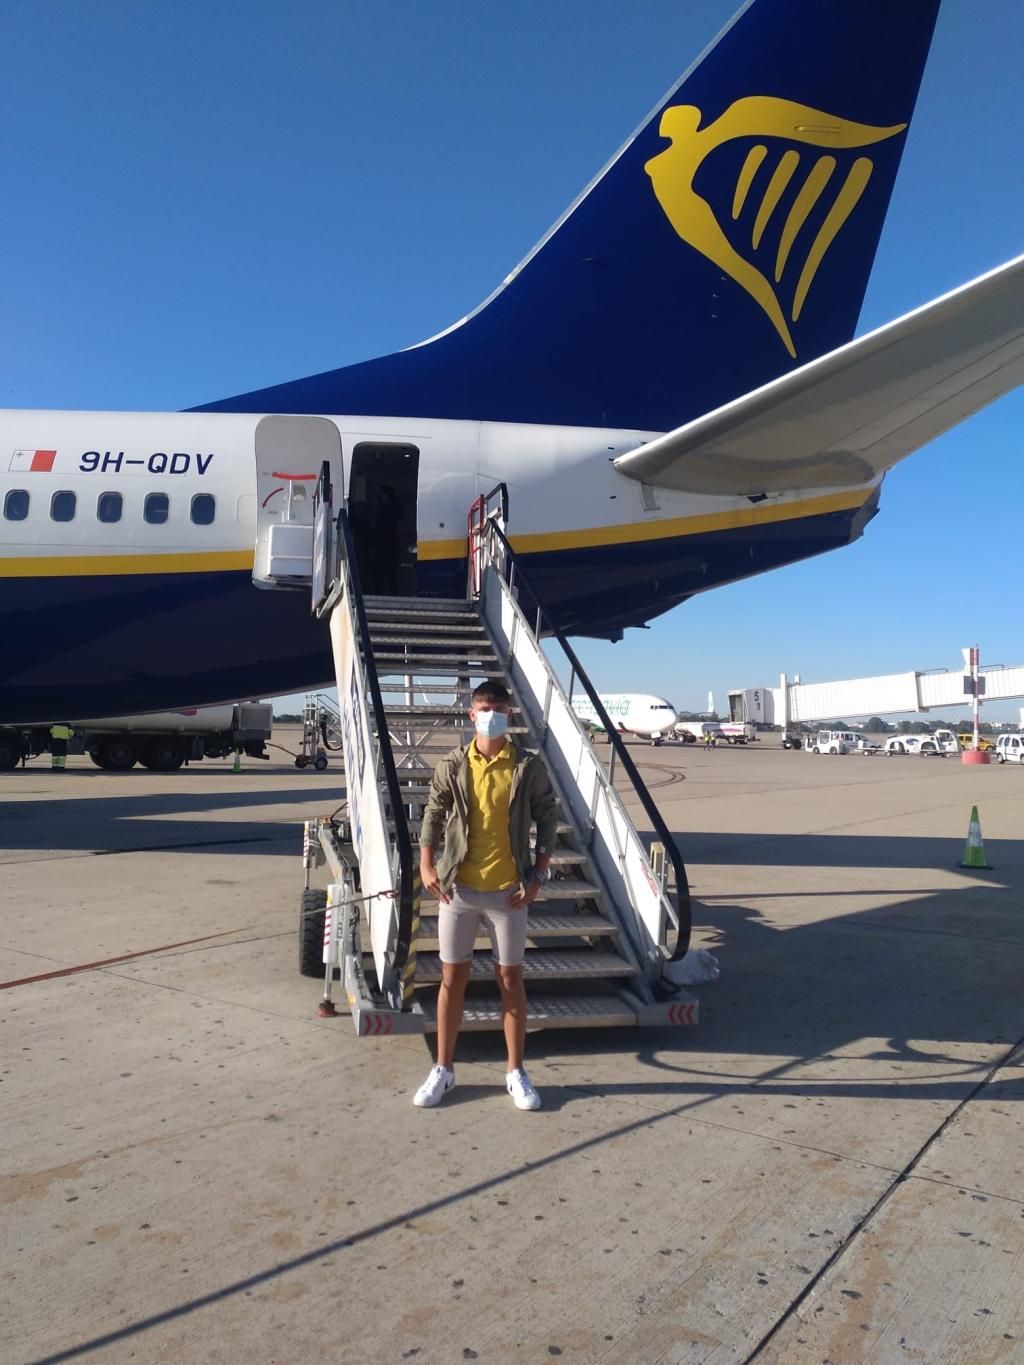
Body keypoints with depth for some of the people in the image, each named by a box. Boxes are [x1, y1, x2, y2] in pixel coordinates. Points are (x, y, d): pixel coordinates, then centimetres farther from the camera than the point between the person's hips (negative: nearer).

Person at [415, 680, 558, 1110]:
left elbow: (548, 817, 2)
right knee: (453, 977, 10)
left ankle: (516, 1072, 23)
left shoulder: (529, 766, -4)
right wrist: (426, 865, -5)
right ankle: (443, 1069, 24)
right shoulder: (453, 765, -2)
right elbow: (434, 813, 5)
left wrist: (538, 873, -4)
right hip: (457, 887, 1)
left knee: (510, 980, 8)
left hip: (508, 890, -1)